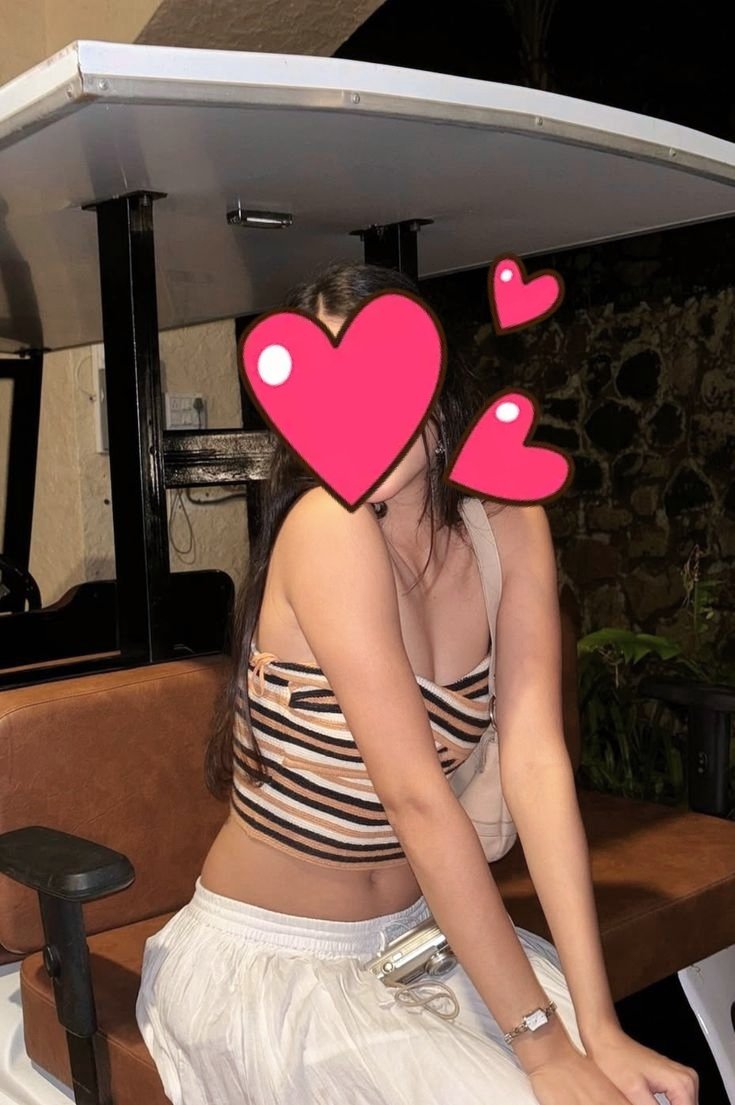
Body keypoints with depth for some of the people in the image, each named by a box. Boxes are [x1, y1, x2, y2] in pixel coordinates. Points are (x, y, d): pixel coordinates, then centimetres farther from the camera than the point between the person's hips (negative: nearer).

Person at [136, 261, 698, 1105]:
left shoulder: (508, 527, -6)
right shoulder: (328, 524, -24)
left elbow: (535, 761, -14)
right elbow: (416, 797, -27)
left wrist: (598, 1026, -20)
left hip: (419, 932, 5)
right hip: (268, 964, -5)